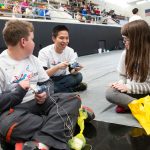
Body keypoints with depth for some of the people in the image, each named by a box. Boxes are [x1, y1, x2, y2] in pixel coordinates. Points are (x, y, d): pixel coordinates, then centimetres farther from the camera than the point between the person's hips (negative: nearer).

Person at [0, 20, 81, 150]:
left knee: (73, 99, -15)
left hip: (39, 103, 6)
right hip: (14, 109, -6)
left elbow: (48, 83, 14)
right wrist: (19, 91, -21)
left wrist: (45, 94, -8)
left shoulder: (32, 59, 12)